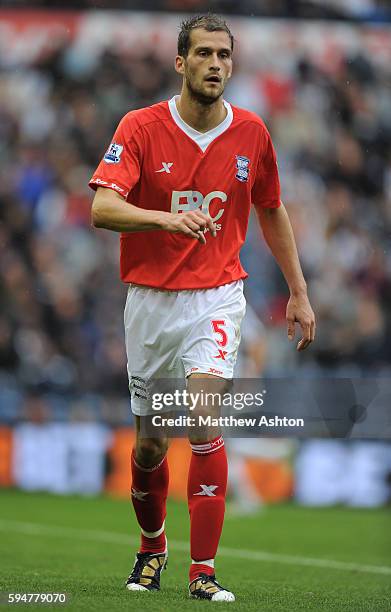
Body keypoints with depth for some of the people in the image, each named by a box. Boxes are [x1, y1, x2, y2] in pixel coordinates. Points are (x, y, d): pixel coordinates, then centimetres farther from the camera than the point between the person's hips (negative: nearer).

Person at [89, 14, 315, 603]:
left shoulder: (251, 133, 0)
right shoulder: (141, 128, -8)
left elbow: (272, 212, 15)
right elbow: (102, 208, -21)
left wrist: (299, 293, 16)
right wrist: (166, 219, -39)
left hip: (216, 299, 0)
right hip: (150, 303, 0)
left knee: (205, 421, -20)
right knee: (151, 442, 10)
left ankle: (203, 571, -16)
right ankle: (152, 547, 38)